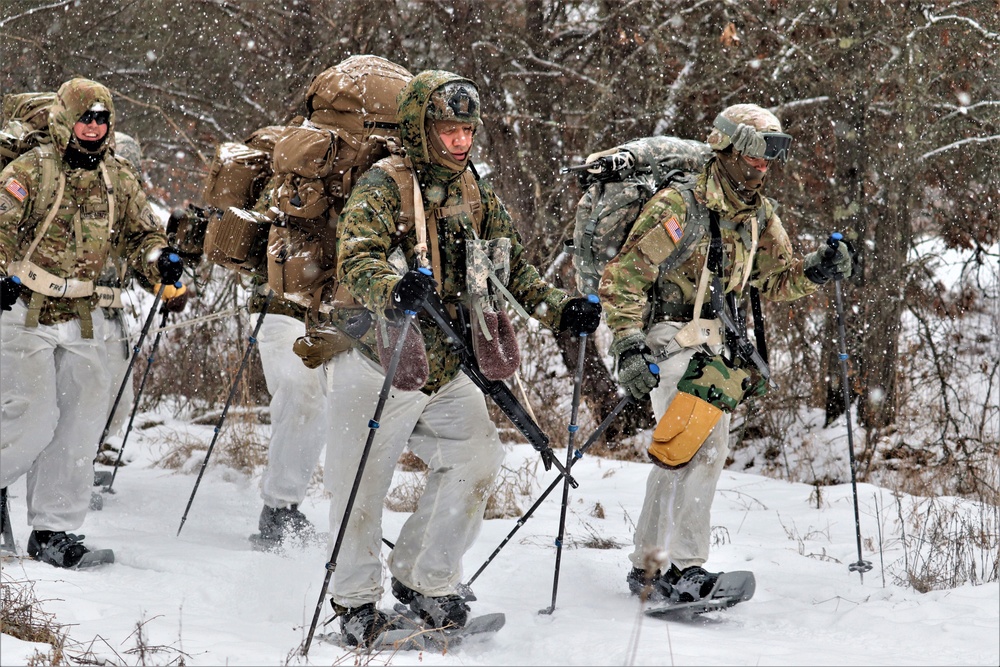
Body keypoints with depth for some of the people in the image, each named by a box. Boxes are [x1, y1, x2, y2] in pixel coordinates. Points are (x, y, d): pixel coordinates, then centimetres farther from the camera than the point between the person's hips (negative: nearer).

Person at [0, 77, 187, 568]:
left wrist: (159, 260, -5)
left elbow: (139, 233, 15)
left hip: (81, 319, 5)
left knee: (81, 423, 0)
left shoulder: (118, 179, 10)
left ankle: (54, 531, 7)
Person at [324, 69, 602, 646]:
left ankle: (425, 579, 14)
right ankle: (356, 600, 18)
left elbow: (513, 272, 12)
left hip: (445, 371, 6)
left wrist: (562, 309, -5)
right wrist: (394, 289, -47)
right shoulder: (385, 186, -12)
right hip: (378, 365, -6)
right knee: (363, 488, 0)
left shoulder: (478, 198, 9)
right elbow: (356, 260, -26)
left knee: (477, 459, -3)